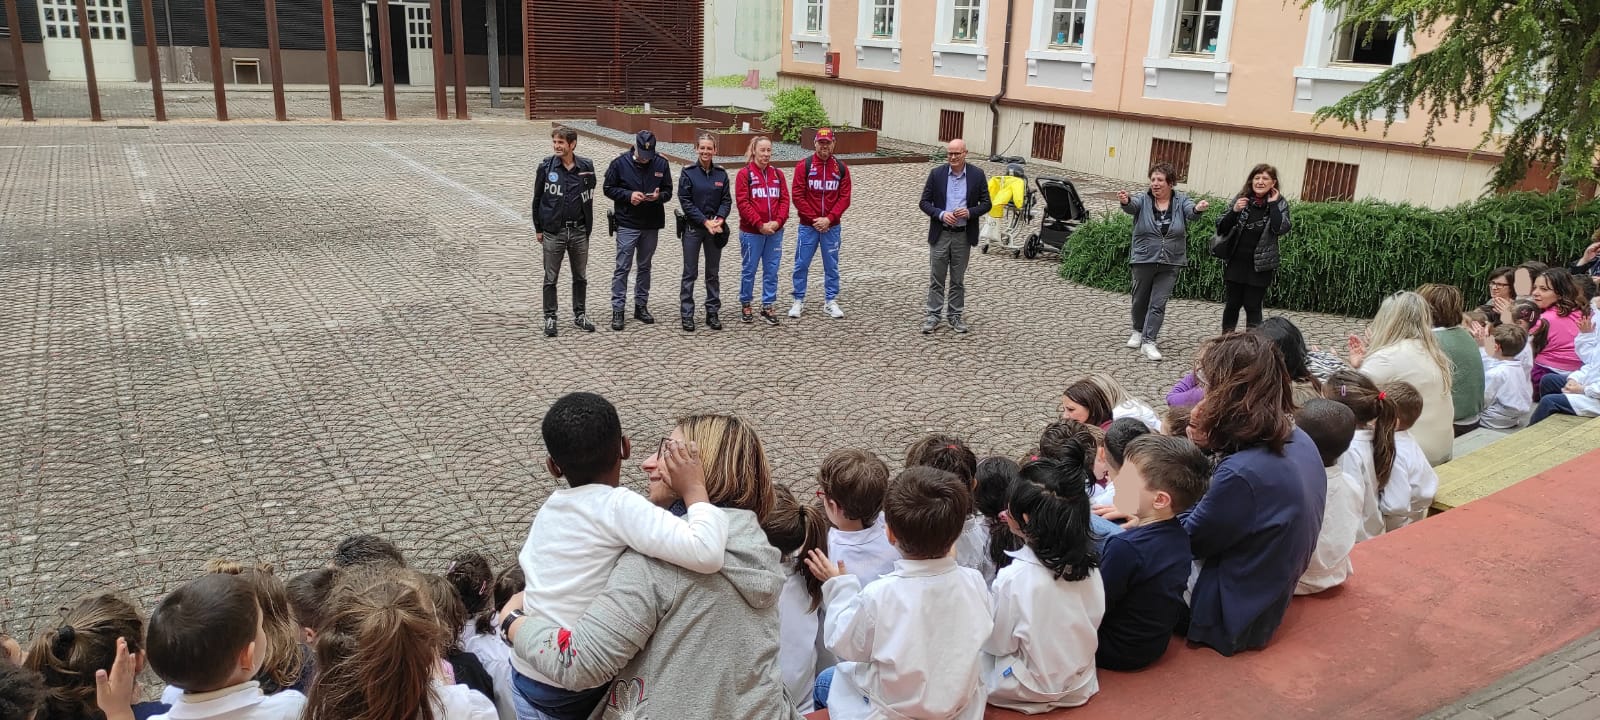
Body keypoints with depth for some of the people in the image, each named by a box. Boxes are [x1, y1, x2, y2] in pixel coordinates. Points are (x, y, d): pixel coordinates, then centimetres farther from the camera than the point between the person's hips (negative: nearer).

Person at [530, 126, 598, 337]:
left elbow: (589, 199, 5)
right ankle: (550, 318, 15)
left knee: (581, 277, 12)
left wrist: (588, 228, 4)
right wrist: (538, 228, 2)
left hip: (579, 232, 2)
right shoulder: (546, 167, -5)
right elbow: (537, 198, 2)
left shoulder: (586, 167, -2)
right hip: (553, 232, -1)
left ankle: (580, 315, 25)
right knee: (551, 278, 5)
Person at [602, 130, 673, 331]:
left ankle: (641, 306, 24)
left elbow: (668, 191, 7)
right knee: (622, 268, -3)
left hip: (652, 225, 3)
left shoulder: (661, 164, 1)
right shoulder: (620, 163, -6)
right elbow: (609, 189, -1)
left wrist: (659, 196, -16)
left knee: (645, 267, 13)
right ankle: (617, 310, 1)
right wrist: (629, 195, -16)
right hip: (627, 224, -3)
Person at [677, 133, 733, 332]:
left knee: (713, 272, 10)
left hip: (716, 229, 3)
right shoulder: (688, 173, -4)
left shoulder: (721, 174, 4)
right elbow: (685, 201, -9)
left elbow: (727, 200, 2)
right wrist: (705, 221, -16)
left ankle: (712, 313, 18)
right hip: (693, 228, -3)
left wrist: (719, 219, -16)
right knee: (690, 273, 3)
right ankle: (686, 314, 9)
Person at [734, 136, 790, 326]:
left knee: (771, 271, 7)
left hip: (775, 232, 4)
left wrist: (778, 221, -11)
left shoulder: (777, 174, 9)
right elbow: (743, 203, -12)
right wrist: (760, 224, -16)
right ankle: (745, 305, 21)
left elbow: (785, 199, 4)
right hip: (751, 232, -4)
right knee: (749, 269, 6)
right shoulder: (744, 174, -5)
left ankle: (767, 307, 17)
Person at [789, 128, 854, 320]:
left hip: (831, 227, 1)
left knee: (831, 265, 7)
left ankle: (831, 301, 18)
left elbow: (844, 198, -1)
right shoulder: (803, 166, -3)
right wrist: (814, 219, -12)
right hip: (807, 226, -1)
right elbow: (798, 196, -7)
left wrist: (829, 219, -12)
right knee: (801, 264, 3)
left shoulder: (841, 168, 3)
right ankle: (798, 301, 15)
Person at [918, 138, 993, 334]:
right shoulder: (936, 174, -3)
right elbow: (924, 202, -1)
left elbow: (986, 203, 2)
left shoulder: (977, 175, -3)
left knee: (958, 279, 10)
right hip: (940, 234, 0)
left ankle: (955, 315, 20)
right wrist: (941, 214, -17)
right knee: (936, 278, 5)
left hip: (963, 235, 0)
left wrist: (970, 212, -17)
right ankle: (933, 316, 12)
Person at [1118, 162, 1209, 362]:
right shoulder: (1143, 199, -4)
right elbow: (1132, 206, -25)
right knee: (1140, 300, 14)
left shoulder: (1181, 201, -2)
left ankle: (1148, 342, 0)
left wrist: (1198, 209, -46)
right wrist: (1125, 201, -50)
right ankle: (1138, 331, 37)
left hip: (1170, 263, 0)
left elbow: (1191, 213, -20)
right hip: (1143, 260, 0)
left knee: (1158, 304, -3)